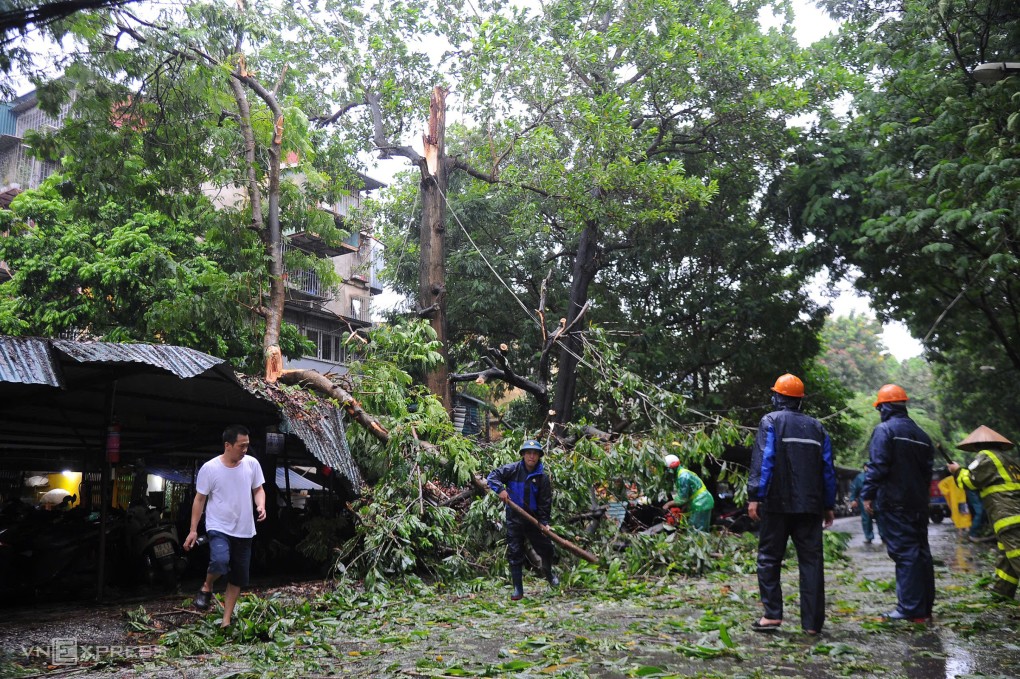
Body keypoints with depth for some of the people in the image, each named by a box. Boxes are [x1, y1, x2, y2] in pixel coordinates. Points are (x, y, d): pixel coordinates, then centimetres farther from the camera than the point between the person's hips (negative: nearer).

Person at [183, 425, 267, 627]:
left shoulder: (252, 464, -3)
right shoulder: (209, 468, -11)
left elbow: (258, 489, 9)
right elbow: (199, 500, -3)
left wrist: (261, 506, -12)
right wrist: (193, 530, -4)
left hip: (244, 530, 4)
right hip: (219, 528, -4)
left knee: (238, 579, 9)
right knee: (220, 561, -31)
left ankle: (226, 621, 24)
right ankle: (207, 588, 2)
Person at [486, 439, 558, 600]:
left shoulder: (542, 477, -5)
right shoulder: (513, 469, -7)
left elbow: (545, 502, -4)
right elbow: (493, 475, -4)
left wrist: (544, 522, -12)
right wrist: (500, 489, -20)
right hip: (514, 518, -1)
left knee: (546, 548, 7)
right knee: (515, 553, 0)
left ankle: (548, 572, 40)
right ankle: (518, 590, 8)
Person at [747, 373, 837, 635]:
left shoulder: (771, 421, -2)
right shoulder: (816, 427, 12)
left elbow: (763, 461, -12)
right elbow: (828, 468, 12)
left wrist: (754, 496, -13)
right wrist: (829, 505, 16)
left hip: (777, 504, -4)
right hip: (810, 505, 4)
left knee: (769, 558, 5)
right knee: (811, 561, 6)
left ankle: (772, 614, 0)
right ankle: (812, 622, 6)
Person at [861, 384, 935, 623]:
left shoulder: (884, 430, -9)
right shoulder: (921, 434, 16)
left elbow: (877, 466, -17)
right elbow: (928, 468, 18)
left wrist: (868, 495, -11)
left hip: (894, 504, -8)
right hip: (918, 503, 8)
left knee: (904, 552, -7)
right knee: (921, 552, 12)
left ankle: (911, 609, -7)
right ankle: (925, 607, 19)